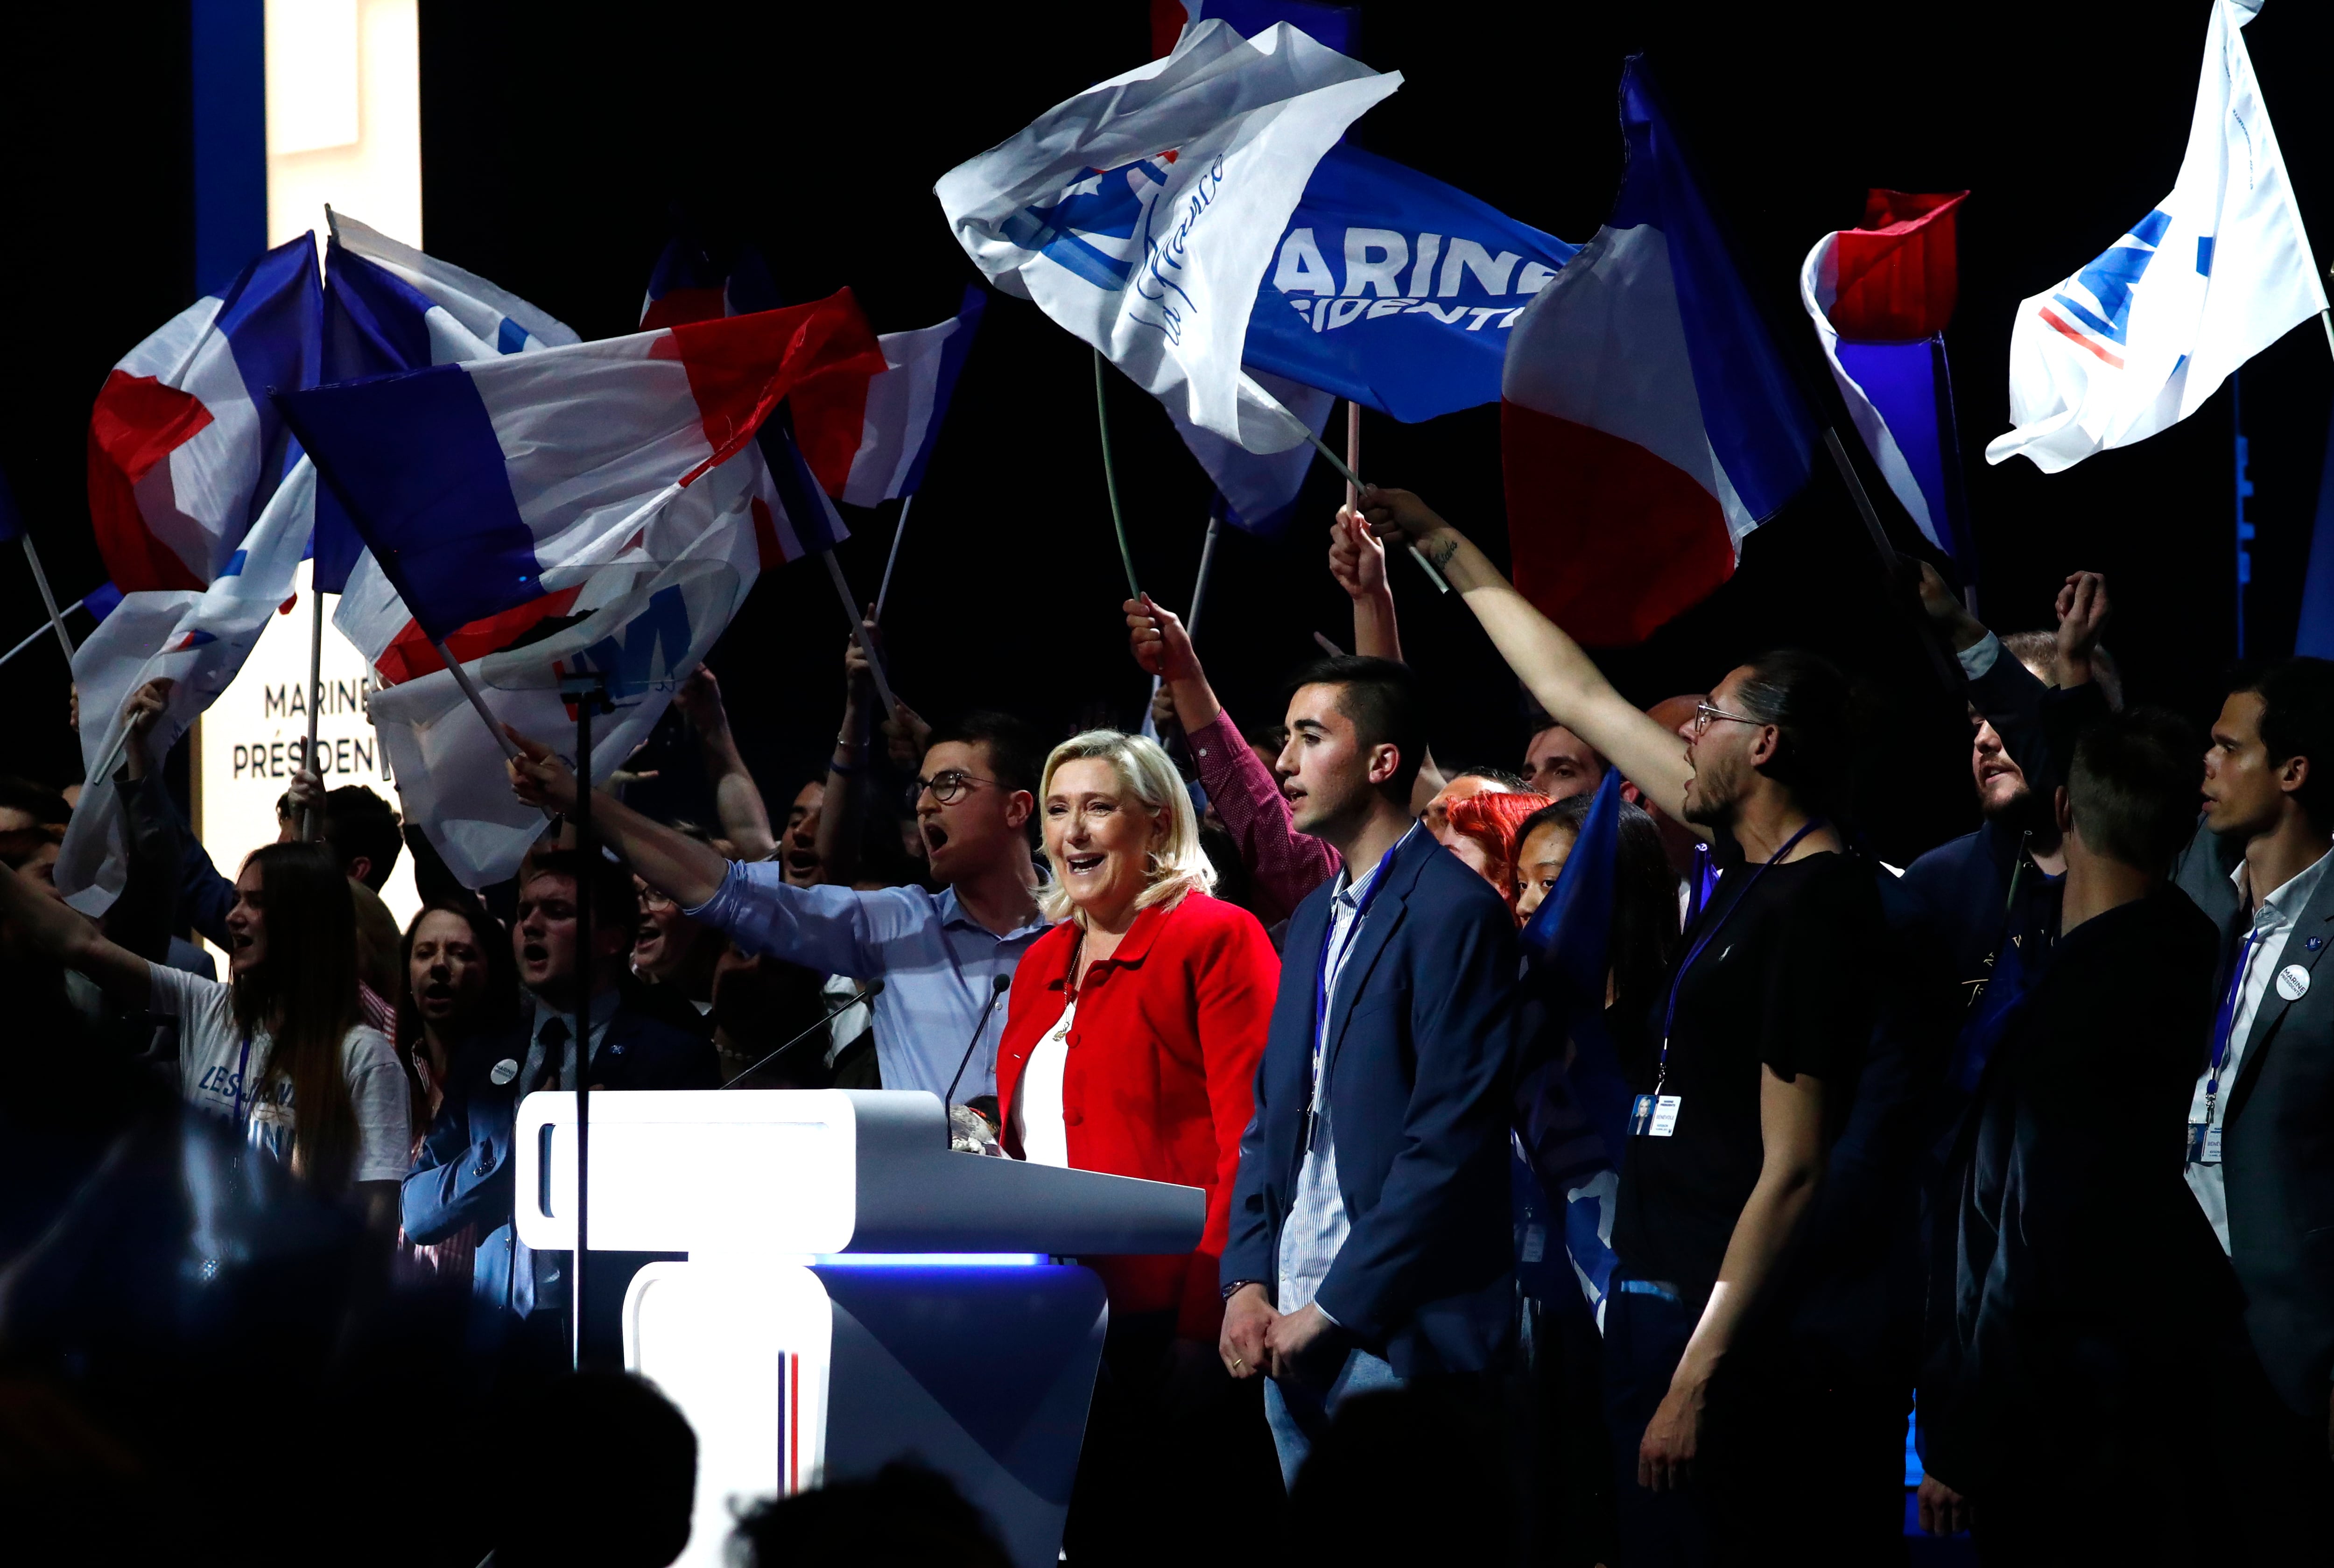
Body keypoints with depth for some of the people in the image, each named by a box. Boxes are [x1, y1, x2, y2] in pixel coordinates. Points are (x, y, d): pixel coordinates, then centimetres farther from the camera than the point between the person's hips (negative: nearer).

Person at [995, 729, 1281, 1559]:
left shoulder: (1216, 939, -5)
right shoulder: (1044, 963, 20)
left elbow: (1250, 1135, -12)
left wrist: (1215, 1299, -19)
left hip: (1171, 1321, -8)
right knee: (1093, 1530, 8)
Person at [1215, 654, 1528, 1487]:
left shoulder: (1455, 913, -10)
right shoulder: (1316, 918, 19)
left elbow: (1451, 1142, -16)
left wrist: (1334, 1309, -15)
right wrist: (1246, 1281, 5)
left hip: (1399, 1336, -8)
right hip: (1293, 1326, 8)